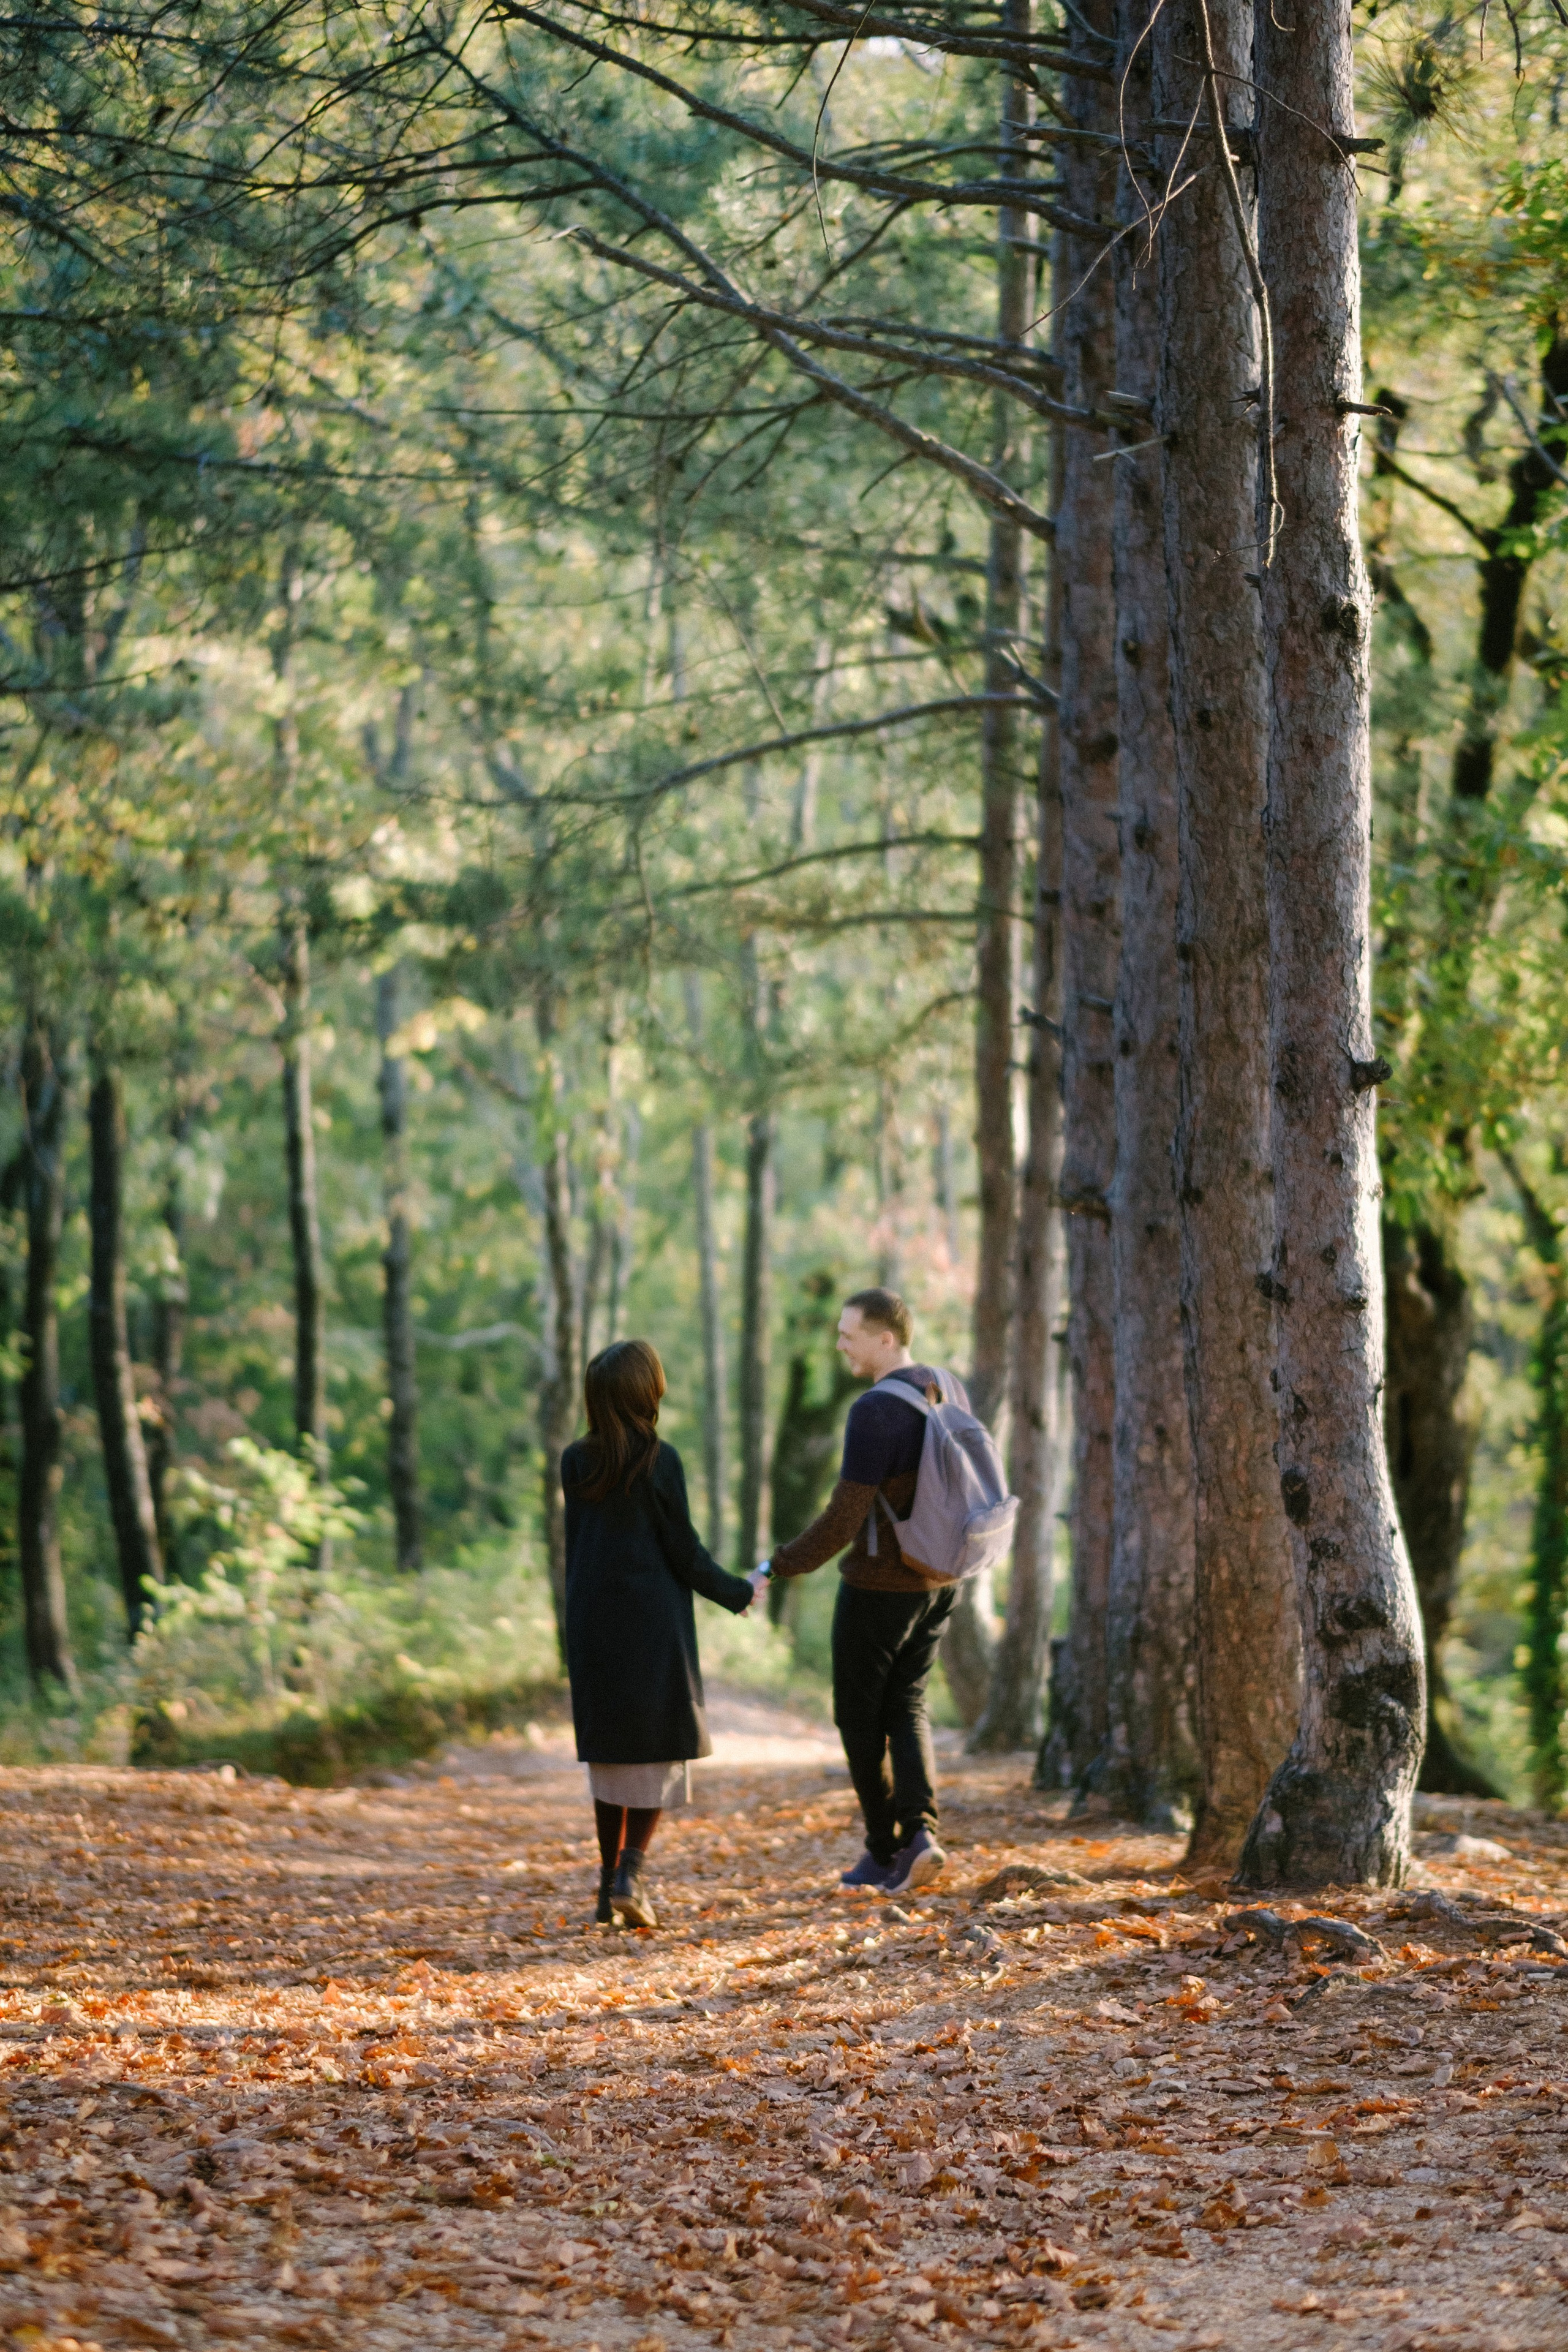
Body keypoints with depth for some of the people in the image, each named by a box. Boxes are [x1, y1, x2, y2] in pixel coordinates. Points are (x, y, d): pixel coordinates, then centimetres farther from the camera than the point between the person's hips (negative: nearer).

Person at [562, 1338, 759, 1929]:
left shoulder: (576, 1462, 2)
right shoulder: (658, 1460, -12)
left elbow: (574, 1550, 8)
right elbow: (684, 1551, -7)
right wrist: (737, 1592, 7)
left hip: (594, 1623, 4)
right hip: (654, 1622, -4)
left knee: (612, 1750, 13)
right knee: (662, 1748, 4)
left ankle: (610, 1886, 12)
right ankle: (629, 1874, -11)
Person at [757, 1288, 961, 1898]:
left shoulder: (875, 1412, -25)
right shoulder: (949, 1389, 2)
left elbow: (844, 1520, -25)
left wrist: (778, 1568, -15)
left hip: (878, 1584, -7)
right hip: (938, 1581, 7)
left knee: (860, 1713, 9)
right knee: (905, 1708, 15)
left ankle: (885, 1850, 14)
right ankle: (919, 1831, -3)